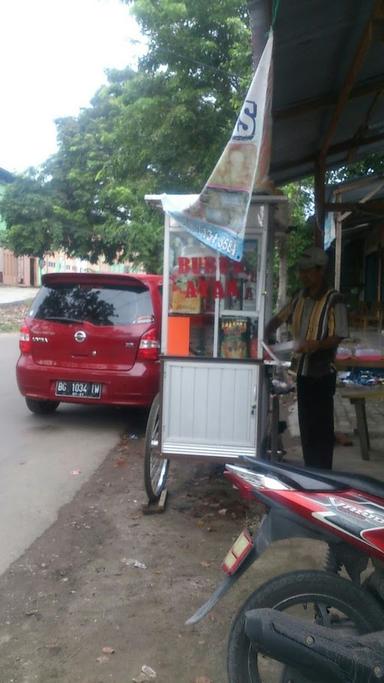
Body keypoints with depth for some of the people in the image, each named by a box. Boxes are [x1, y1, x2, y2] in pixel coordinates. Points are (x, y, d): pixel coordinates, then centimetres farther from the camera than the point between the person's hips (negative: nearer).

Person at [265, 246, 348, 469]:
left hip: (322, 373, -7)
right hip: (302, 370, 7)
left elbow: (338, 337, -14)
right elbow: (279, 318, 20)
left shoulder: (334, 300, -11)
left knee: (321, 427, -2)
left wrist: (315, 344, -31)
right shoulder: (300, 298, 9)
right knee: (305, 425, 12)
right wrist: (264, 336, 5)